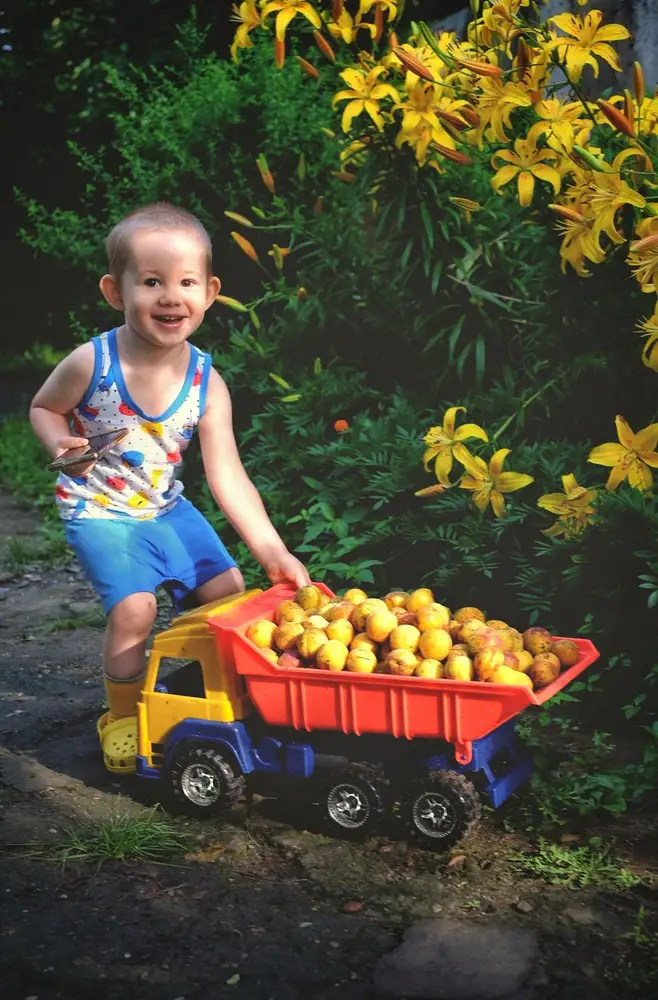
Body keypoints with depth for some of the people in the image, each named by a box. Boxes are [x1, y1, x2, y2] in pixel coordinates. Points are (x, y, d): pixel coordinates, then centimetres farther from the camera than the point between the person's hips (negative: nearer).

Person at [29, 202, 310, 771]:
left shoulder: (207, 384, -12)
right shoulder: (91, 363, -20)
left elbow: (227, 476, -13)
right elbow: (43, 407, 0)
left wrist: (272, 551, -19)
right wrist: (61, 442, -24)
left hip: (166, 508, 4)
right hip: (100, 511, -4)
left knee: (228, 588, 3)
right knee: (134, 607, -21)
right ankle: (123, 715, 6)